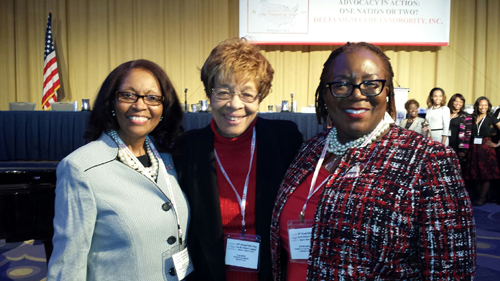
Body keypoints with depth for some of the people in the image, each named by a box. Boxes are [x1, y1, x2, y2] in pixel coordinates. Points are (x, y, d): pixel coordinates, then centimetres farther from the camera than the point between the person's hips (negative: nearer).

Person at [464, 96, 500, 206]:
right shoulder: (473, 118, 9)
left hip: (486, 148, -3)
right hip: (474, 148, 3)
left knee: (486, 174, 0)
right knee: (476, 174, 6)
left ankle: (482, 198, 7)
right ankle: (478, 196, 16)